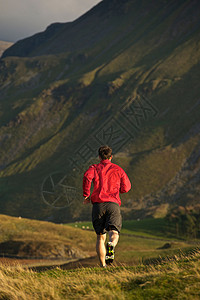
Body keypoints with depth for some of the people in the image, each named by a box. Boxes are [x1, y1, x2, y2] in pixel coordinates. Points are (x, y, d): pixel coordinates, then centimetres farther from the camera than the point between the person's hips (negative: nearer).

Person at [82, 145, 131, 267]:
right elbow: (126, 187, 14)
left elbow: (87, 177, -10)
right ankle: (111, 245, -48)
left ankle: (103, 265, 5)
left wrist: (86, 195, -2)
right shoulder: (118, 169, 18)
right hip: (113, 203, -1)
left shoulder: (94, 168, 13)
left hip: (98, 203, 1)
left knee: (100, 236, 10)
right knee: (114, 233, -13)